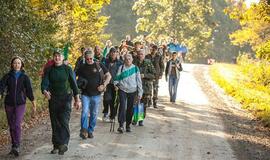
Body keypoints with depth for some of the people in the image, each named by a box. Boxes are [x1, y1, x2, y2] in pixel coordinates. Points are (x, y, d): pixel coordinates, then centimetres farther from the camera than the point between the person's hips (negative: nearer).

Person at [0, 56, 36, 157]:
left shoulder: (24, 77, 1)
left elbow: (29, 90, 1)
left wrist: (33, 104, -2)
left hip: (20, 104, -2)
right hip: (9, 104, 2)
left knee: (17, 125, -16)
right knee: (11, 126, 9)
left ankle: (16, 147, -19)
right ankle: (14, 146, 21)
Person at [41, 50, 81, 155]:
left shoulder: (68, 69, 1)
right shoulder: (49, 70, 5)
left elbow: (73, 84, 2)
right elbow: (44, 82, -5)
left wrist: (77, 99, -2)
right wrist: (45, 91, -28)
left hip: (65, 99, -2)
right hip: (53, 99, 3)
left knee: (64, 122, -16)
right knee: (55, 123, 6)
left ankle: (63, 144, -22)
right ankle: (56, 145, 15)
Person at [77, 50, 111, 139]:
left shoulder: (99, 65, 1)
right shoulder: (82, 68, 5)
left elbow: (108, 76, 4)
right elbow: (79, 79, 18)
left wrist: (103, 85, -9)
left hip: (96, 95, 0)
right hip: (85, 94, 0)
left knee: (94, 114, 8)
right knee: (85, 112, -15)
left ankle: (90, 131, 20)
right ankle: (84, 130, -6)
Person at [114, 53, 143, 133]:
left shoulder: (135, 68, 5)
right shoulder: (121, 68, 4)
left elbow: (139, 81, 6)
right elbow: (117, 77, 7)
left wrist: (140, 92, 2)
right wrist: (116, 84, -13)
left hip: (132, 91, 1)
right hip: (122, 90, -1)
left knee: (130, 108, 6)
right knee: (122, 105, -15)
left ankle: (128, 125, 17)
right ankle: (121, 125, -17)